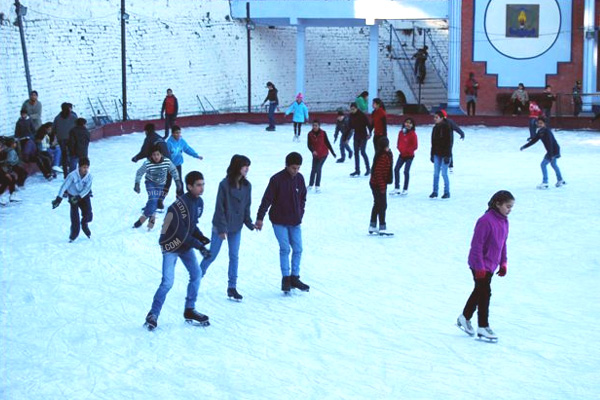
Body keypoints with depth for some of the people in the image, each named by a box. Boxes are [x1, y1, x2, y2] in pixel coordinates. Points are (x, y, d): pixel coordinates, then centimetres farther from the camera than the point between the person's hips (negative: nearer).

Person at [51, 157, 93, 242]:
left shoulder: (89, 176, -18)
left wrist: (79, 197, -31)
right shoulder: (73, 175, -26)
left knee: (88, 215, -8)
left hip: (84, 196, 2)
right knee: (74, 216, -11)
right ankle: (74, 233, 7)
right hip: (73, 196, -2)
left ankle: (85, 225, 26)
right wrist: (59, 198, -30)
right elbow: (64, 186, -25)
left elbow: (87, 189, -20)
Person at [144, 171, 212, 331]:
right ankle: (153, 315, 1)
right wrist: (199, 246, -28)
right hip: (171, 245, -8)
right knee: (168, 282, -13)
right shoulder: (180, 204, -28)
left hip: (186, 245, 8)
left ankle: (189, 311, 17)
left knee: (196, 274, 4)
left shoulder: (199, 202, -1)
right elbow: (181, 232, -28)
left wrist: (201, 237, -6)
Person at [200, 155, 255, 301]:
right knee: (212, 255, 6)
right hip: (221, 226, -5)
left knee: (234, 257, 5)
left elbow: (246, 206, 9)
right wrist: (221, 228, -16)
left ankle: (232, 287, 12)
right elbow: (219, 207, -15)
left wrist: (249, 223, -2)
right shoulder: (225, 184, -17)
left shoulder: (246, 186, -1)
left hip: (236, 228, 5)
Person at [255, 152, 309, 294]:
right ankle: (285, 278, 4)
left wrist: (300, 215, 10)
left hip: (295, 222, 5)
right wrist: (260, 218, -13)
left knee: (298, 249, 4)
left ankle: (294, 278, 16)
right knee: (285, 248, -7)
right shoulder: (277, 179, -14)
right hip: (279, 221, -5)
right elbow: (267, 199, -12)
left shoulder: (299, 178, 1)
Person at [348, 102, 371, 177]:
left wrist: (369, 133, -29)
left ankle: (368, 169, 5)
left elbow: (368, 124, -17)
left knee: (362, 152, -9)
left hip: (363, 136, -6)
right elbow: (350, 126, 9)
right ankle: (357, 170, 12)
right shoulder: (351, 116, 3)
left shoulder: (362, 115, -14)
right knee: (356, 152, 6)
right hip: (356, 136, 6)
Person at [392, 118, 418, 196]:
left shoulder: (413, 134, -12)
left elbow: (415, 146, -12)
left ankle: (405, 189, 6)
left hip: (409, 155, -6)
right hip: (402, 155, 6)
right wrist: (400, 149, -6)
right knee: (396, 169, 0)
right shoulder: (401, 132, 5)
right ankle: (397, 188, 9)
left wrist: (407, 150, -15)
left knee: (406, 171, -5)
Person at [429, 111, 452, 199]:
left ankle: (447, 192, 6)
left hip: (444, 154, -6)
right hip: (437, 154, 6)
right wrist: (432, 154, 14)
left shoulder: (446, 127, -10)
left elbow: (449, 142, -13)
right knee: (436, 173, 6)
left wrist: (447, 155, -17)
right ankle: (435, 192, 13)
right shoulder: (435, 128, 10)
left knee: (444, 173, -3)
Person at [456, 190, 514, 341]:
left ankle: (465, 318, 35)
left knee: (479, 291, 19)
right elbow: (477, 245, -23)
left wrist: (503, 263, 13)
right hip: (480, 265, -9)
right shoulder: (485, 221, -25)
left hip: (491, 265, 9)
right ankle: (483, 327, 6)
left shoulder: (504, 221, 3)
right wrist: (480, 267, -21)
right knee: (485, 293, -4)